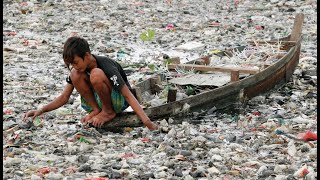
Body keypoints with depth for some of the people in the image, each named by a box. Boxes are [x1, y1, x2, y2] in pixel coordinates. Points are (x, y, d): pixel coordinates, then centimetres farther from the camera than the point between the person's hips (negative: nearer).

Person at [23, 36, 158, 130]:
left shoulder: (107, 67, -27)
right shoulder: (77, 68, -8)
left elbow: (129, 95, -30)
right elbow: (64, 97, -1)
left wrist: (148, 123, -38)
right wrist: (41, 111, -15)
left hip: (119, 101, -6)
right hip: (96, 100, 6)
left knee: (96, 74, -34)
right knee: (75, 75, -18)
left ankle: (109, 112, -14)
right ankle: (96, 110, -10)